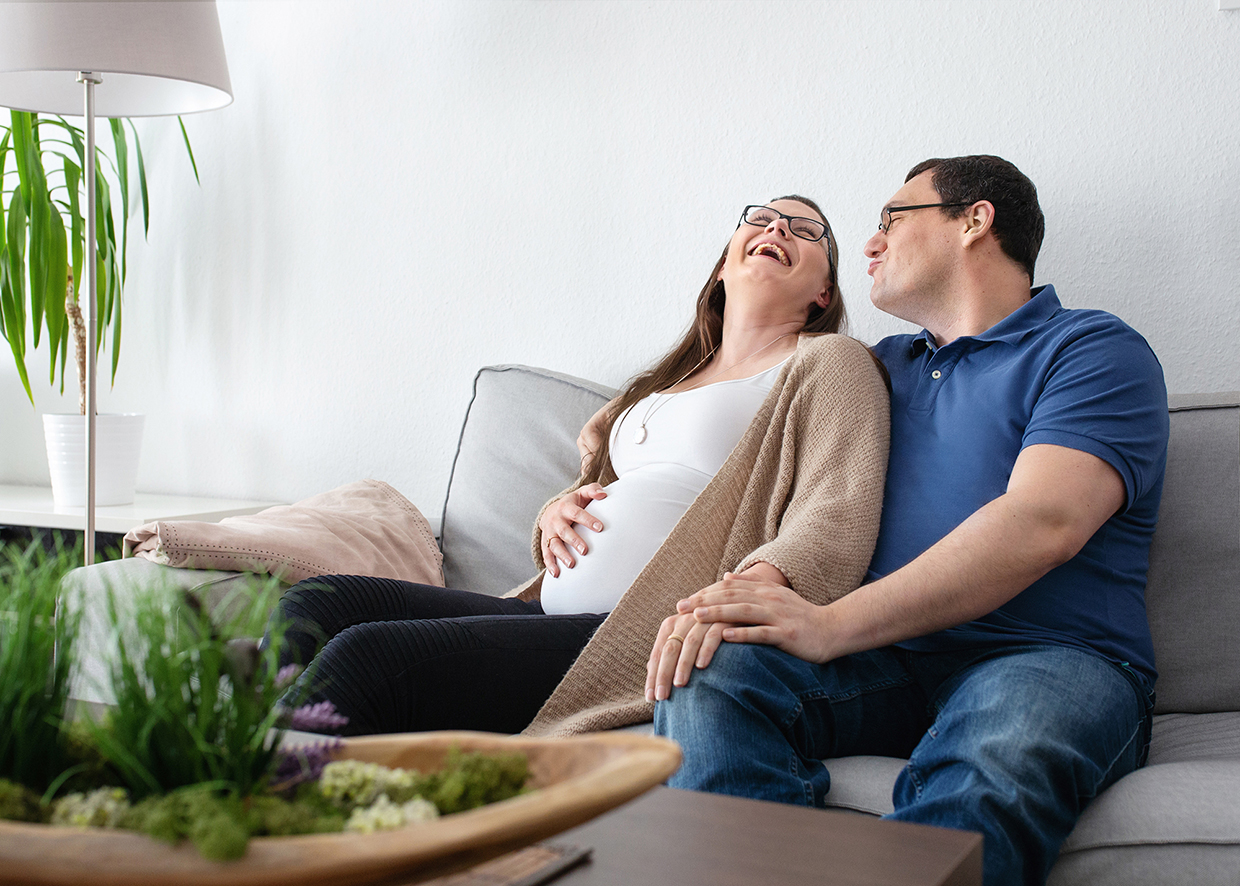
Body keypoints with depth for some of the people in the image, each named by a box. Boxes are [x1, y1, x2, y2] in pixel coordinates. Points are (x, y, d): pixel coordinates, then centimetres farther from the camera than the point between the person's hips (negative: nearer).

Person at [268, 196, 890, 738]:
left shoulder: (828, 363, 7)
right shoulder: (665, 381, 29)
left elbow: (837, 518, -10)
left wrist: (752, 590, -32)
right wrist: (556, 513, 8)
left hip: (653, 636, -7)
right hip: (559, 619, 8)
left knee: (366, 657, -25)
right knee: (316, 604, -9)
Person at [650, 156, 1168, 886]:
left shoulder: (1096, 351, 4)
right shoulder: (885, 366, 27)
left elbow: (1041, 524, -14)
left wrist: (831, 625, -24)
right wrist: (739, 593, -9)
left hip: (1048, 658, -4)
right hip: (886, 660, 5)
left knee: (996, 759, -40)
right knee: (707, 676, -26)